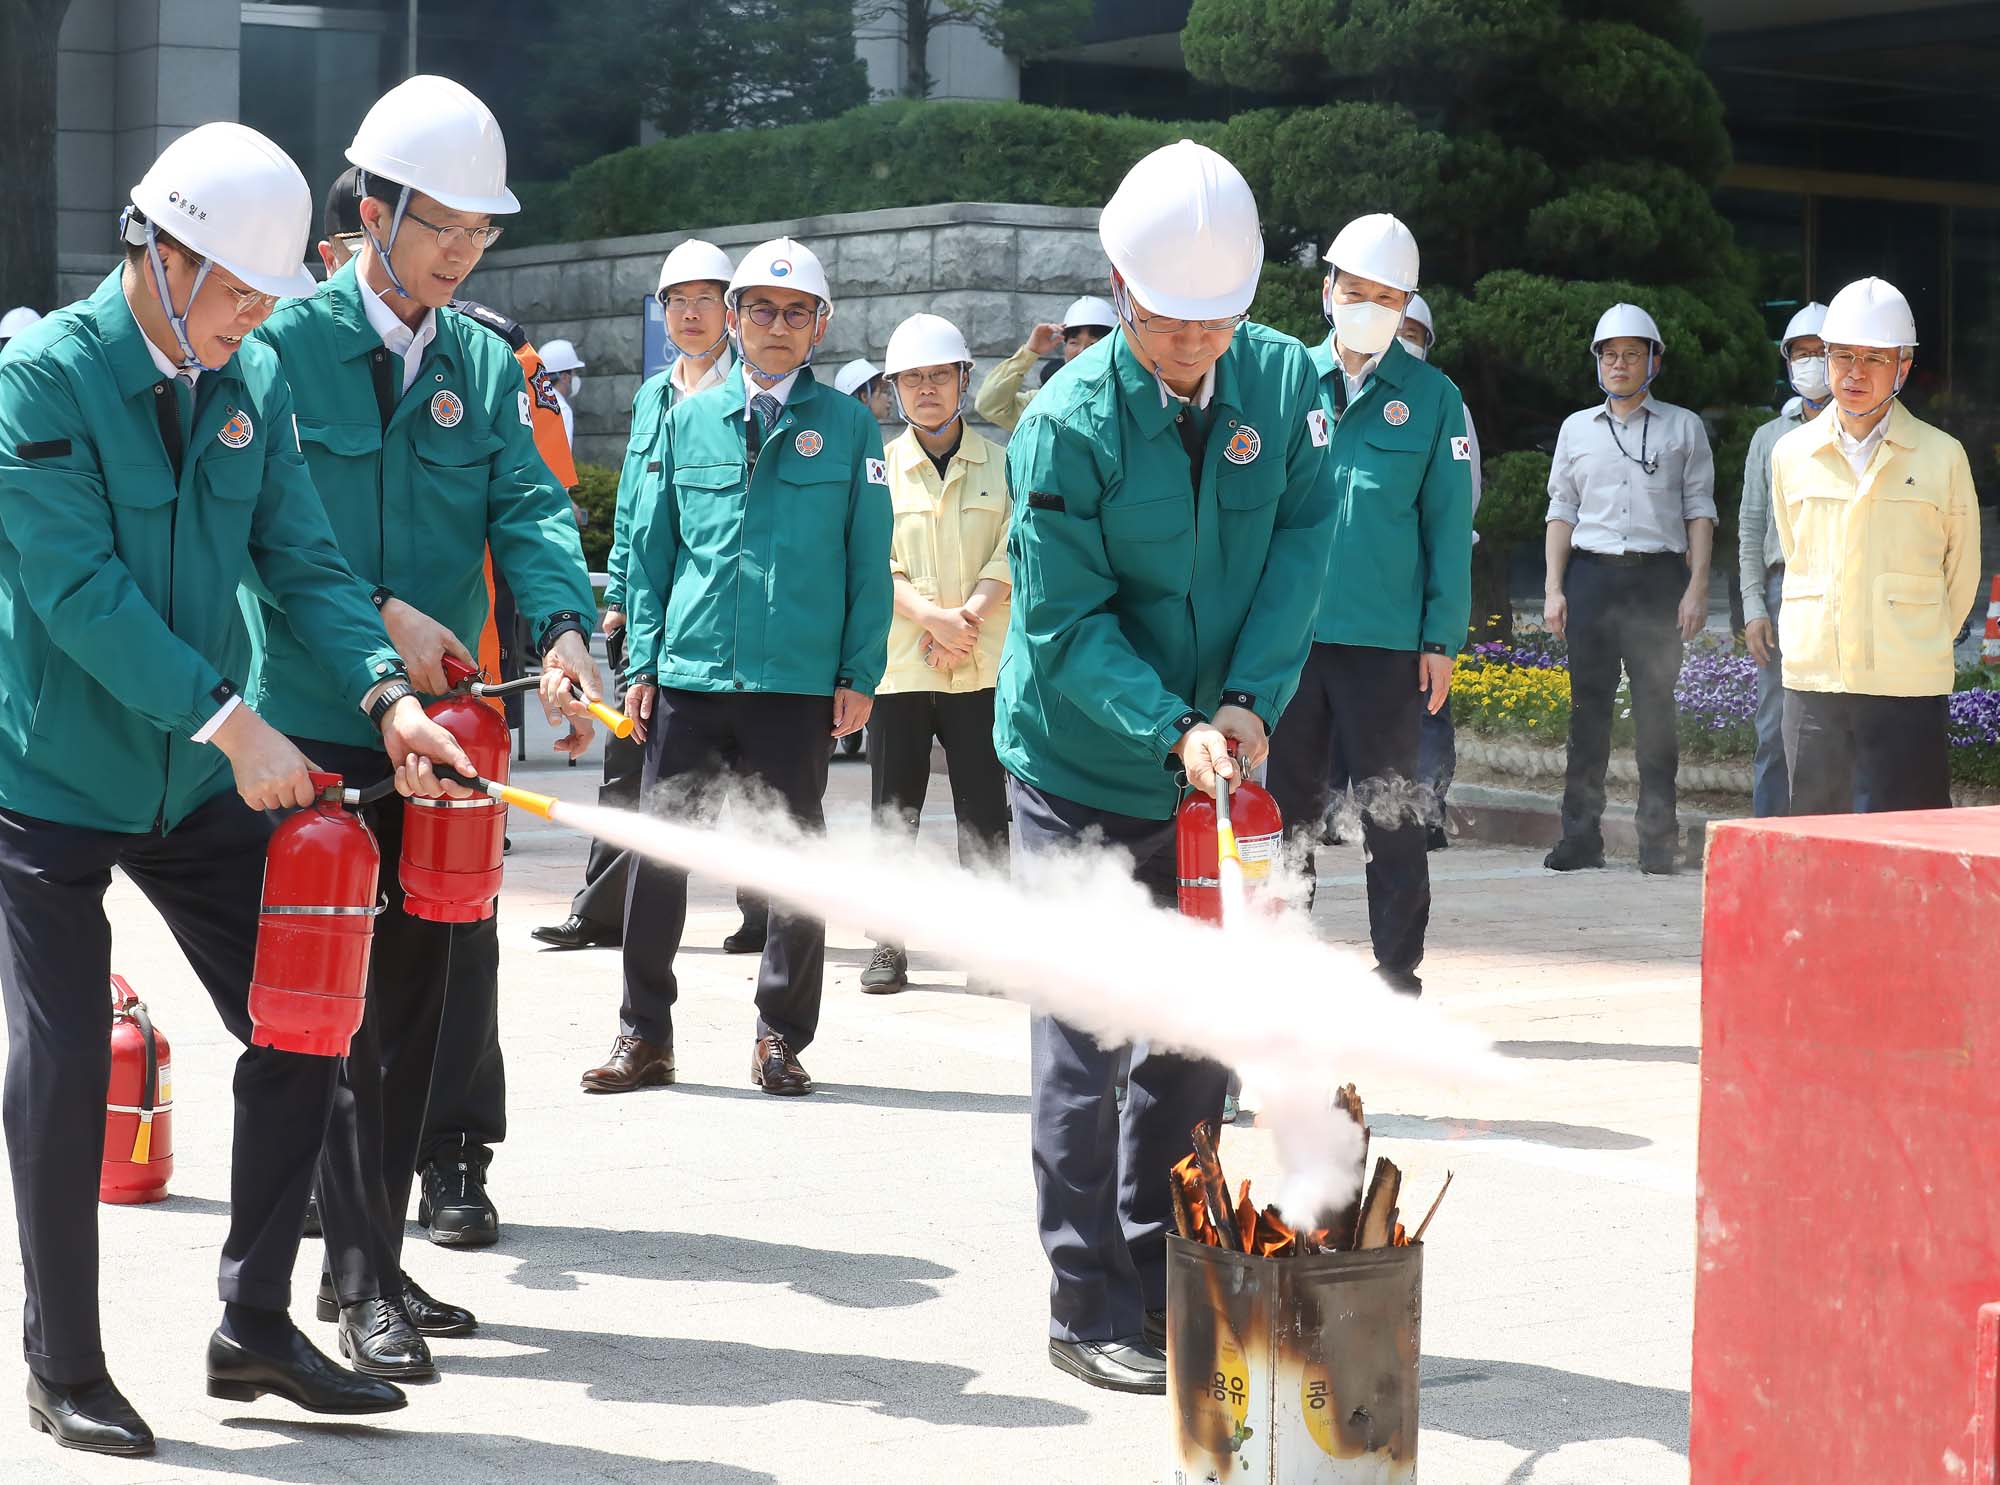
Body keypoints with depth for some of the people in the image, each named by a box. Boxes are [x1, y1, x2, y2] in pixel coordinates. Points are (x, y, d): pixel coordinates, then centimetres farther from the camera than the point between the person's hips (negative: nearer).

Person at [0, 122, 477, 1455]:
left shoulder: (253, 383, 2)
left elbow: (303, 560, 0)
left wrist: (383, 693, -17)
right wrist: (231, 722, -26)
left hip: (196, 780, 6)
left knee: (295, 1029, 4)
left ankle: (256, 1325, 18)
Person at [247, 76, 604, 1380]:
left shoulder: (485, 365, 10)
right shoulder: (288, 341, -5)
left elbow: (529, 504, 1)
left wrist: (564, 626, -18)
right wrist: (378, 615, -21)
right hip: (316, 723, -5)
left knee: (419, 993, 12)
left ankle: (378, 1257, 23)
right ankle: (361, 1274, 2)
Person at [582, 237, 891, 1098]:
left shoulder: (847, 427, 5)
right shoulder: (687, 420, 10)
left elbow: (869, 563, 4)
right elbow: (650, 548, 12)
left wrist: (860, 673, -3)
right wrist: (641, 663, 5)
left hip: (797, 680, -2)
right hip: (686, 674, 2)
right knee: (659, 850, 3)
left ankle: (781, 1036, 17)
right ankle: (644, 1034, 14)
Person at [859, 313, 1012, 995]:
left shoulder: (1001, 464, 7)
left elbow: (1013, 554, 0)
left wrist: (966, 617, -14)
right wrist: (931, 617, -15)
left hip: (982, 666, 0)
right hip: (897, 664, 0)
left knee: (985, 812, 0)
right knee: (893, 812, 3)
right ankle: (888, 946, 9)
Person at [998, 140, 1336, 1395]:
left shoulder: (1288, 381, -5)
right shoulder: (1070, 420, -17)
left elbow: (1303, 543, -4)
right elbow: (1066, 621, -16)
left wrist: (1250, 701, -17)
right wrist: (1170, 734, -28)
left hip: (1214, 771, 4)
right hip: (1083, 772, -4)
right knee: (1083, 1043, -2)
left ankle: (1165, 1280, 25)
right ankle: (1090, 1311, 6)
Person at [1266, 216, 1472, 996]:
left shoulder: (1431, 396, 3)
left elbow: (1448, 523, 2)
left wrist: (1441, 638, -4)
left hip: (1386, 640, -2)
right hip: (1288, 632, 2)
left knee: (1392, 818, 5)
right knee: (1285, 812, 9)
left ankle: (1399, 981, 12)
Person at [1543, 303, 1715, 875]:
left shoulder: (1683, 428, 9)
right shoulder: (1577, 429, 15)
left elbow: (1699, 511, 6)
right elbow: (1562, 510, 14)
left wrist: (1696, 590, -3)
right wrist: (1553, 589, 5)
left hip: (1658, 576, -2)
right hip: (1590, 575, 2)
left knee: (1655, 708, -3)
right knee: (1587, 706, 1)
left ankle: (1658, 839, 1)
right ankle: (1580, 836, 4)